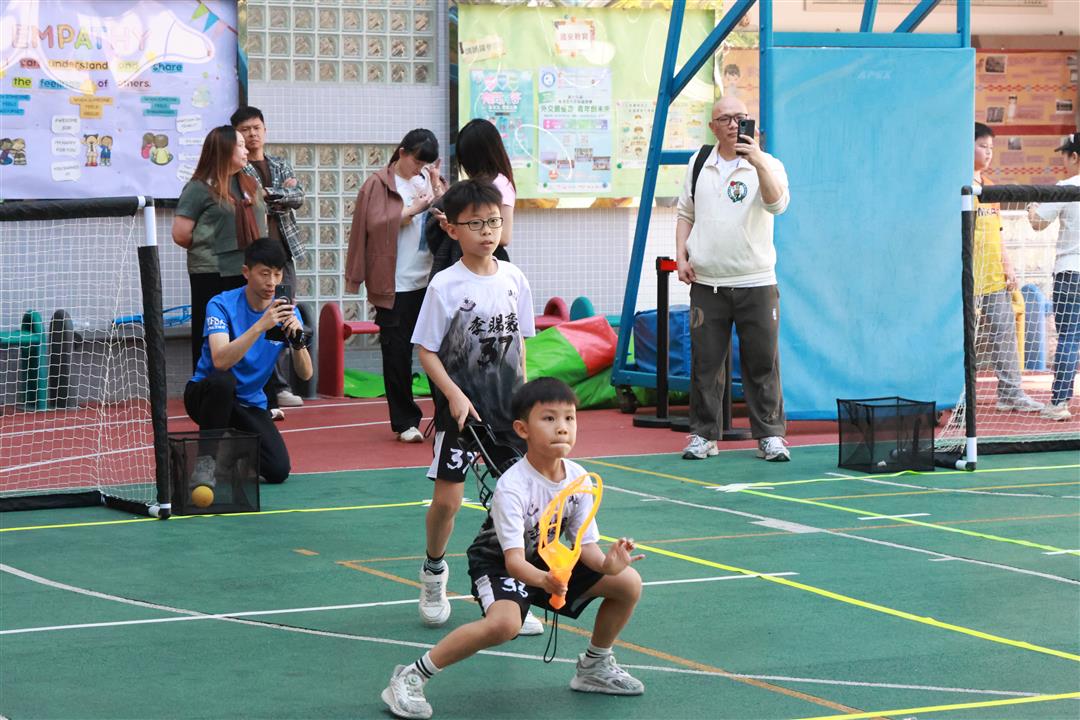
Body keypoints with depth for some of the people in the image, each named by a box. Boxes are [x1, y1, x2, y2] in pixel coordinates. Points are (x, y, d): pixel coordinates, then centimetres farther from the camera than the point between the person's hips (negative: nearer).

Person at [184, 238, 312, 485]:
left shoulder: (286, 311, -4)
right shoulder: (222, 305, -17)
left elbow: (305, 373, -12)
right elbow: (220, 361, -34)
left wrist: (297, 338, -31)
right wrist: (261, 325, -43)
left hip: (251, 404, 4)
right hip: (207, 394, -4)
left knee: (278, 471, -18)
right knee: (223, 380, -39)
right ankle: (205, 460, -20)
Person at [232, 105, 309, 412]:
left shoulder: (281, 166, 17)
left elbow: (298, 197, 2)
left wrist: (267, 195, -10)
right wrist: (280, 195, -9)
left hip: (282, 251, 6)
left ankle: (279, 388, 10)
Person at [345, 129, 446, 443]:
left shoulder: (429, 179, 13)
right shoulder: (379, 184, 0)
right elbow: (375, 224, -11)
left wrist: (436, 186, -5)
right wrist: (412, 209, -10)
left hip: (430, 281, 4)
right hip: (396, 285, -3)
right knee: (397, 354, 2)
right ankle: (405, 422, 10)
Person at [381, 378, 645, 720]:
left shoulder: (579, 478, -12)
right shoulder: (512, 486, -31)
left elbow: (587, 545, -9)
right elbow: (514, 559, -36)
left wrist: (606, 564, -32)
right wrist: (544, 580, -57)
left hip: (548, 560, 7)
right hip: (497, 562, -7)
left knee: (629, 582, -4)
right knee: (505, 623, -37)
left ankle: (595, 666, 18)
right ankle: (411, 677, -25)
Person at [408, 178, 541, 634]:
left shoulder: (513, 280, 4)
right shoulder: (445, 285, -9)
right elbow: (427, 350, -7)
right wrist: (455, 395, -17)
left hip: (507, 408, 4)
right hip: (460, 409, -4)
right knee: (447, 498, -4)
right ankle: (434, 572, 21)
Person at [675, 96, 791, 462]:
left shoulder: (766, 164, 1)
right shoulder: (698, 165, 12)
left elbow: (777, 203, -19)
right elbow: (686, 215, 18)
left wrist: (758, 163, -30)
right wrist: (682, 257, 6)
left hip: (756, 283, -2)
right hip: (707, 283, 2)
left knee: (762, 362, -1)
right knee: (705, 362, 3)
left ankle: (770, 435, 6)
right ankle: (704, 435, 10)